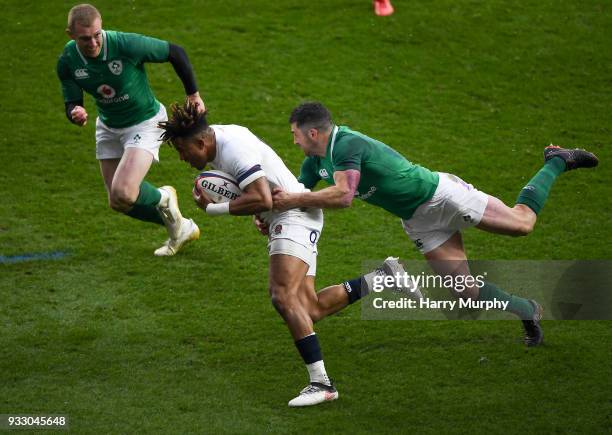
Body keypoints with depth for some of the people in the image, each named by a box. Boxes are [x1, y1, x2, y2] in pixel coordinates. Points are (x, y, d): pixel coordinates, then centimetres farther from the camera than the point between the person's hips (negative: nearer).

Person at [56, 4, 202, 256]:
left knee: (122, 194, -24)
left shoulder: (128, 45, -30)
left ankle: (162, 198, 12)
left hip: (145, 123, -6)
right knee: (117, 203, 9)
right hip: (108, 128, 6)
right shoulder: (67, 62, -16)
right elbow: (72, 103, -6)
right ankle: (181, 228, 31)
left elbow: (175, 53, -17)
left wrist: (192, 94, -7)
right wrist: (75, 113, -32)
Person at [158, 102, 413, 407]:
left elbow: (262, 200, -28)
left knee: (283, 297, -25)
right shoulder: (219, 137, 10)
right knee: (310, 309, 3)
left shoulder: (235, 150, -21)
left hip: (295, 215, -11)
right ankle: (384, 277, 14)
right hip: (282, 220, 11)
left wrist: (213, 209, -22)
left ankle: (321, 383, -29)